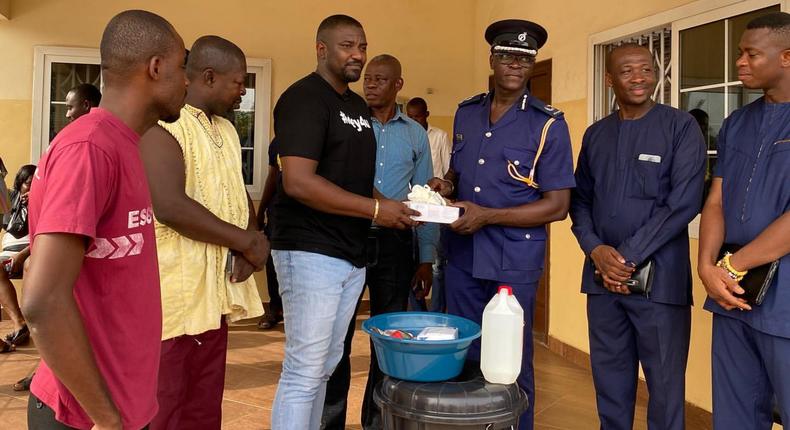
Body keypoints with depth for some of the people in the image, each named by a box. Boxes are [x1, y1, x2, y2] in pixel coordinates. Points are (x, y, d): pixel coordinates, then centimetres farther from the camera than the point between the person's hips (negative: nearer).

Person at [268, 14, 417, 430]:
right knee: (303, 372, -3)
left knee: (325, 368, 15)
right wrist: (376, 209, -19)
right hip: (311, 252, -8)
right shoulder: (304, 98, -11)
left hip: (351, 255, 9)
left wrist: (395, 206, 3)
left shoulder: (358, 106, 16)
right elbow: (298, 182, -23)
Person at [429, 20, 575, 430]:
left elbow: (557, 206, -12)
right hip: (461, 257, 5)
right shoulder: (466, 112, 7)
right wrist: (444, 186, -2)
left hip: (514, 263, -5)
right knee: (461, 359, 15)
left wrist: (487, 216, -19)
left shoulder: (548, 124, -9)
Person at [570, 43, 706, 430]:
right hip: (602, 276, 4)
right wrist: (596, 249, -6)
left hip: (658, 277, -4)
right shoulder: (595, 134, 11)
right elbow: (580, 199, 12)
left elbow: (683, 202, -10)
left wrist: (628, 257, -13)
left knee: (664, 383, 4)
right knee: (610, 379, 13)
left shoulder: (681, 127, -3)